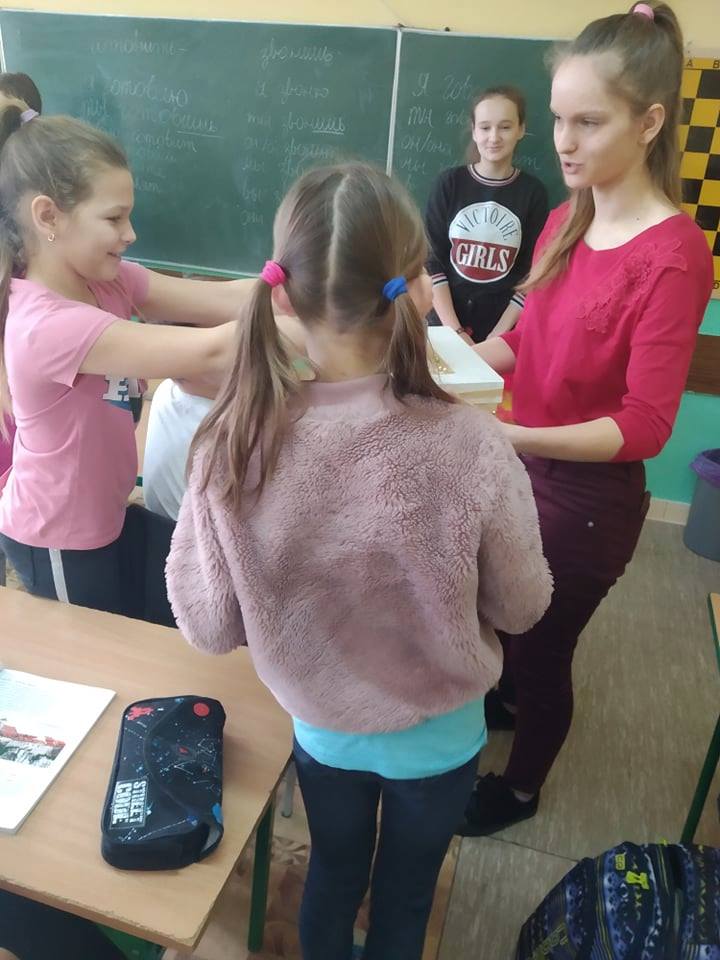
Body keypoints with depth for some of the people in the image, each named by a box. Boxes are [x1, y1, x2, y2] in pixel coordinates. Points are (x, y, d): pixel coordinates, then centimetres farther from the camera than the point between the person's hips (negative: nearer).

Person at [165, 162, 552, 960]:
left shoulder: (234, 442, -27)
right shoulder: (469, 446, -31)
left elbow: (206, 626, -14)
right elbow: (523, 607, -14)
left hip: (319, 725, 2)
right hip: (438, 735, -1)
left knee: (333, 870, 32)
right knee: (404, 894, 28)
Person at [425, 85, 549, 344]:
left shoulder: (533, 192, -1)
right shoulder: (449, 182, -1)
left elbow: (531, 273, -2)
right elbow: (432, 260, -4)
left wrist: (499, 335, -11)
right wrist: (454, 330, -12)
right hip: (444, 324, 0)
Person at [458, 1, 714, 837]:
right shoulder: (566, 221, -2)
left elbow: (644, 426, -24)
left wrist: (508, 436, -36)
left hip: (589, 498, -7)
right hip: (525, 471, 7)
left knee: (542, 648, 15)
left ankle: (521, 789, 45)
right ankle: (503, 698, 63)